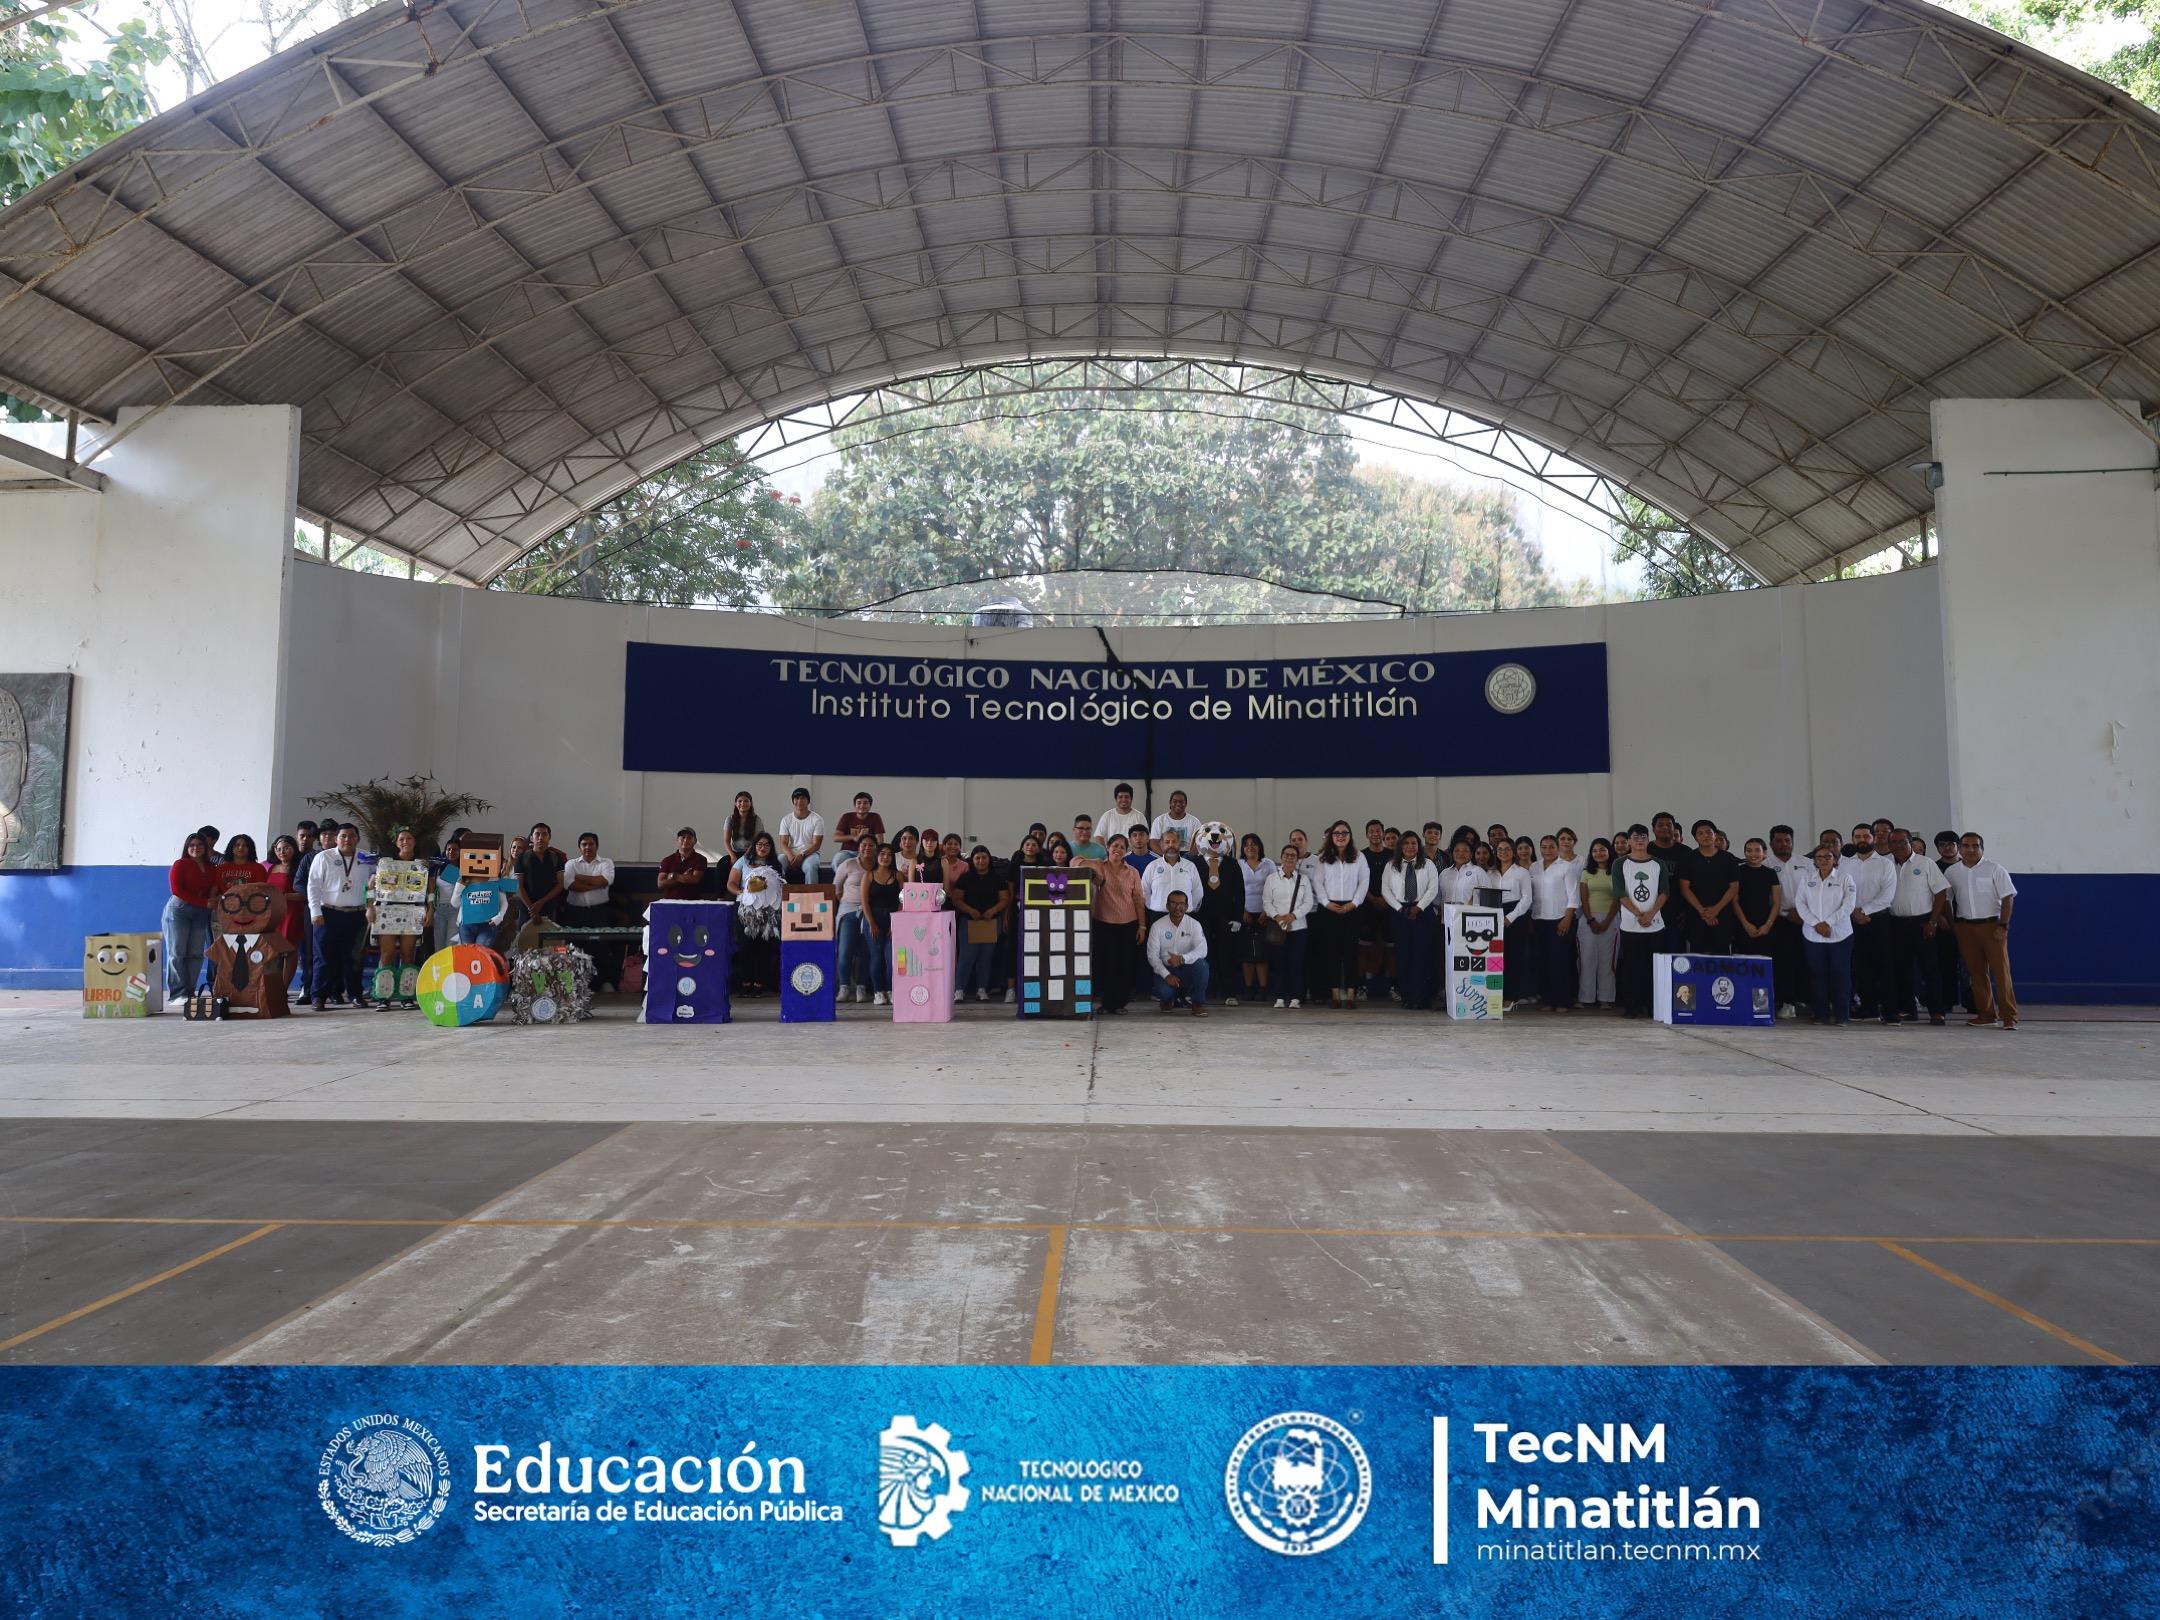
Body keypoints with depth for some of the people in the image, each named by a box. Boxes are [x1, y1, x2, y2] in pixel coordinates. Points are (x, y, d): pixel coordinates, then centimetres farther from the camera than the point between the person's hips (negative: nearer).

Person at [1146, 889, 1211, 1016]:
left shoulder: (1194, 924, -4)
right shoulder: (1158, 926, -5)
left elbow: (1202, 950, -17)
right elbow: (1152, 955, -7)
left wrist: (1182, 958, -34)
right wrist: (1166, 975, -21)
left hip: (1188, 968, 1)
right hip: (1166, 969, 0)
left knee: (1201, 964, -32)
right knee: (1163, 992, -30)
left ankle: (1198, 1003, -11)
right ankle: (1167, 998, 12)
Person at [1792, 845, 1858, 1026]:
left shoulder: (1845, 879, 2)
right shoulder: (1807, 879, 10)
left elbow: (1848, 905, -6)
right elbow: (1800, 903, 3)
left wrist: (1828, 923, -14)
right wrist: (1816, 924, -9)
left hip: (1839, 934, -2)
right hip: (1812, 935, 2)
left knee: (1840, 974, -2)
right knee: (1818, 974, 4)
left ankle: (1842, 1015, 3)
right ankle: (1821, 1014, 11)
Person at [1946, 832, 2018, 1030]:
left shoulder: (1994, 870, -1)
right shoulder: (1951, 872, 9)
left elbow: (2007, 898, -4)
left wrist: (2003, 925, -11)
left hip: (1991, 925, -3)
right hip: (1965, 927, 3)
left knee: (2001, 970, -7)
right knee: (1976, 972, 7)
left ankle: (2009, 1016, -5)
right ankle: (1985, 1014, 14)